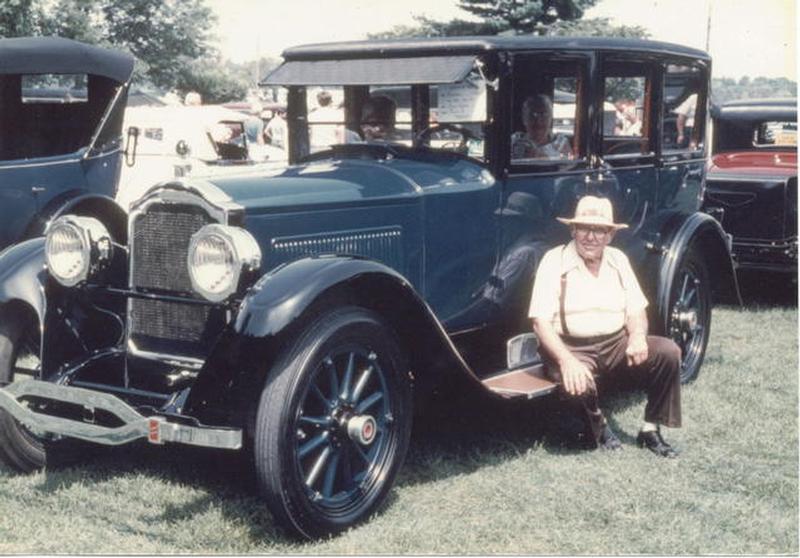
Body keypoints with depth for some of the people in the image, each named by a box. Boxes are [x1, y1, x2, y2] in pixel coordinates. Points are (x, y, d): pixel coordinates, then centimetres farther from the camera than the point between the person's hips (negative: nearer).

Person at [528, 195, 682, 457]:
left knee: (668, 351, -17)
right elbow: (541, 321, -13)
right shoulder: (555, 261, -7)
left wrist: (638, 336, -14)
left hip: (616, 344, 5)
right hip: (572, 348, -5)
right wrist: (566, 360, -27)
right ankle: (597, 424, 1)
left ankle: (651, 430, -2)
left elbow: (636, 310, 10)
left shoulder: (617, 259, 10)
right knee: (578, 385, -36)